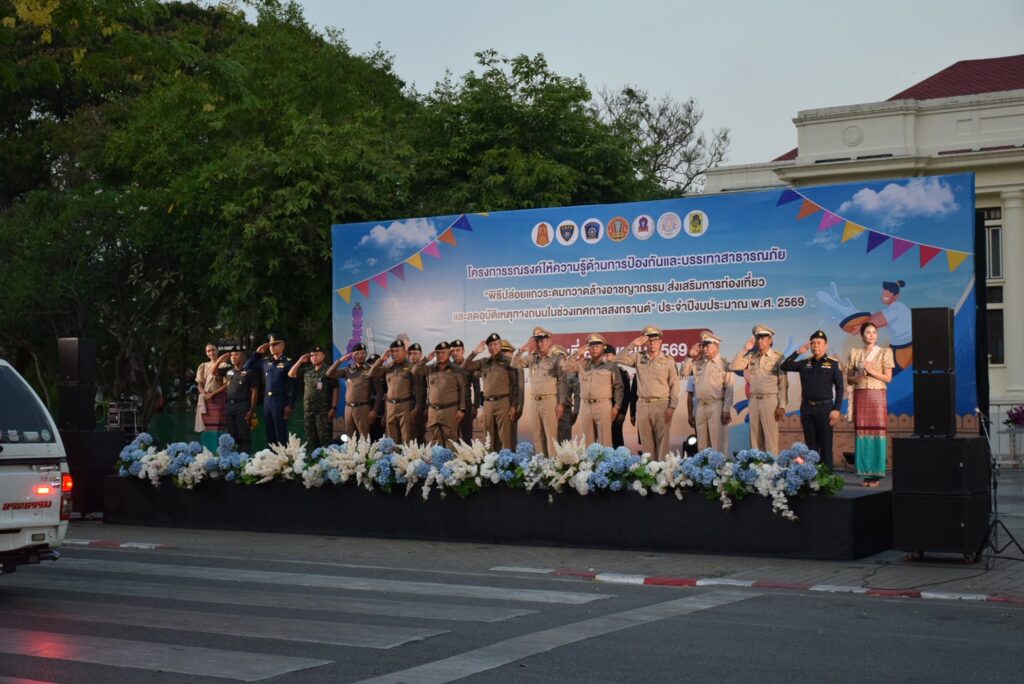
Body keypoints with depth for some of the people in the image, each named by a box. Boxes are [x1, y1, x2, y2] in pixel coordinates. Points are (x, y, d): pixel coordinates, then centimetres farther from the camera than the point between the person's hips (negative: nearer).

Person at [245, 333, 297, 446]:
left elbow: (293, 386, -10)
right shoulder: (265, 361, 11)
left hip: (280, 402, -6)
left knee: (281, 434, -3)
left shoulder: (287, 363, -7)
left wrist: (290, 406, -15)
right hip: (267, 401, 6)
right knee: (270, 434, 10)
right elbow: (248, 366, 22)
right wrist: (257, 352, 12)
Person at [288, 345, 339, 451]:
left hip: (323, 411, -6)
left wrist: (334, 408, -13)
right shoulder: (307, 371, 13)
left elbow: (336, 390, -7)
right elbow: (291, 374, 18)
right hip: (308, 410, 6)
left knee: (324, 438, -8)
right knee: (310, 439, 11)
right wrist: (300, 361, 9)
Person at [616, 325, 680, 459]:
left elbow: (674, 384, 0)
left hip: (661, 404, -3)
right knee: (646, 441, 6)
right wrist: (633, 344, -7)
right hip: (642, 405, 3)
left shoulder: (668, 360, 2)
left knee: (662, 441, -3)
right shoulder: (639, 358, 9)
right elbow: (620, 359, 1)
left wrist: (672, 407, -7)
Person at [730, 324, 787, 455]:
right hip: (754, 400, 5)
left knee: (771, 437, -7)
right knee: (755, 437, 7)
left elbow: (783, 384, -4)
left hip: (770, 400, -5)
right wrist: (744, 349, -1)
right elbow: (733, 367, 3)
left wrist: (782, 405, -10)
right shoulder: (751, 357, 12)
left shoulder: (777, 358, -1)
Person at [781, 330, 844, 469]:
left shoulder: (833, 363, 0)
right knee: (810, 445, 8)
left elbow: (839, 388, -3)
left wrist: (836, 409, -10)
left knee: (825, 445, -1)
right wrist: (798, 352, -1)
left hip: (824, 408, -4)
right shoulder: (805, 364, 10)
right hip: (807, 408, 4)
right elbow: (785, 367, 6)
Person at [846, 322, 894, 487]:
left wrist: (872, 371, -11)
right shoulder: (855, 354, 9)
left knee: (877, 433, -5)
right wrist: (860, 374, -10)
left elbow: (888, 378, 0)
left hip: (877, 395, -2)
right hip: (860, 396, 2)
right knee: (861, 434, -1)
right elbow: (849, 379, 9)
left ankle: (876, 475, -1)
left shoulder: (884, 353, 5)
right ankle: (865, 474, 4)